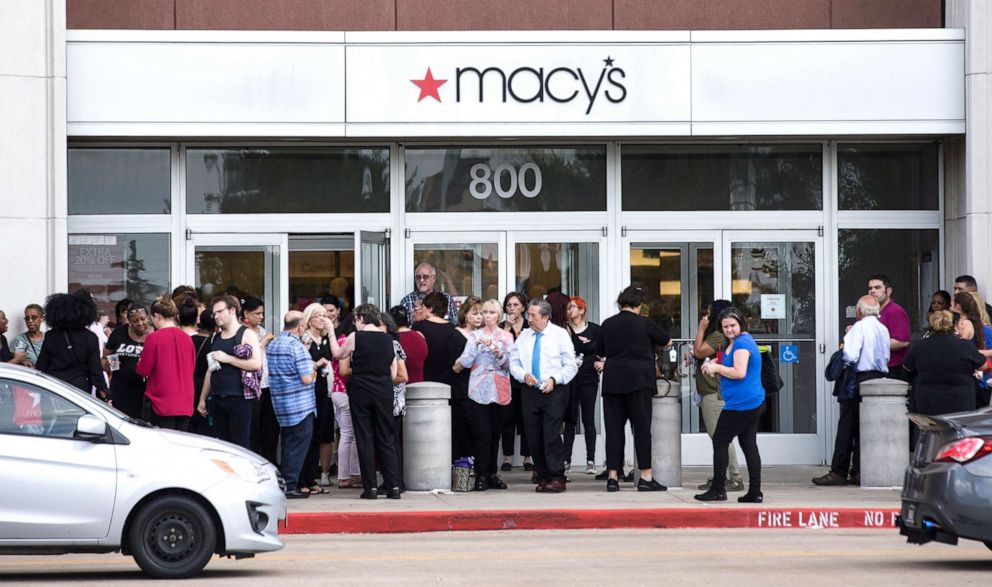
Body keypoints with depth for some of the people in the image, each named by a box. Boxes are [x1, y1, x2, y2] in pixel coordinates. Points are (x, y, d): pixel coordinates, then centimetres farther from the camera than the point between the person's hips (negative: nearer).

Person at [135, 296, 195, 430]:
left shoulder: (153, 338, -10)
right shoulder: (187, 338, 4)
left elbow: (144, 370, -5)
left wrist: (139, 362, 16)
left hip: (161, 404, -5)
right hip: (185, 404, 5)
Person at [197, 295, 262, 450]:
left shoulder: (247, 334, -2)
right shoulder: (216, 338, 18)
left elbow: (256, 364, -14)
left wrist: (227, 358, -15)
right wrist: (202, 399, 20)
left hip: (239, 398, -7)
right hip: (217, 399, 7)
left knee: (241, 447, -8)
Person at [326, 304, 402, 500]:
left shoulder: (356, 337, -7)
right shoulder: (388, 339, 4)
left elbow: (337, 354, 10)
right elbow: (393, 374, 7)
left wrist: (331, 331, 20)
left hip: (360, 392, -3)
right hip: (384, 393, 3)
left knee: (365, 439, 3)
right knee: (386, 439, 7)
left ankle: (370, 487, 1)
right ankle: (394, 486, 1)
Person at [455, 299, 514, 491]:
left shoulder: (506, 337, 9)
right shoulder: (475, 335, 6)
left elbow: (509, 364, 0)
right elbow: (466, 362, -3)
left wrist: (499, 355, -19)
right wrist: (476, 345, -17)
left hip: (499, 391, 2)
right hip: (479, 390, -2)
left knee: (495, 434, 7)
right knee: (482, 434, -8)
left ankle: (492, 474, 15)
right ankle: (481, 476, -6)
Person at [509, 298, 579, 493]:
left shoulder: (560, 334, 0)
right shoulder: (524, 336, 11)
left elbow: (571, 366, -1)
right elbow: (514, 362, 12)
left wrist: (554, 379, -15)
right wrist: (524, 375, -8)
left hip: (554, 391, -4)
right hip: (530, 392, 4)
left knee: (552, 434, -13)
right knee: (534, 436, 3)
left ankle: (557, 478, -11)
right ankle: (542, 477, 11)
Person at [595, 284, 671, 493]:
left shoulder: (607, 325, 4)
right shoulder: (645, 324, -4)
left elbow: (599, 353, 18)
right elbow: (668, 342, 12)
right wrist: (651, 343, 32)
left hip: (612, 381, 3)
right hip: (638, 381, -3)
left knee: (614, 427, 5)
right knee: (642, 427, 1)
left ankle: (612, 476, 3)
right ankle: (646, 477, -1)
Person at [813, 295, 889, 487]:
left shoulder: (859, 327, -10)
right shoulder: (884, 329, 12)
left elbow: (850, 356, -17)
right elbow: (886, 357, 18)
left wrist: (843, 348, 2)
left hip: (860, 378, -7)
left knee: (847, 425, -3)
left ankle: (838, 472, -4)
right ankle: (859, 472, 7)